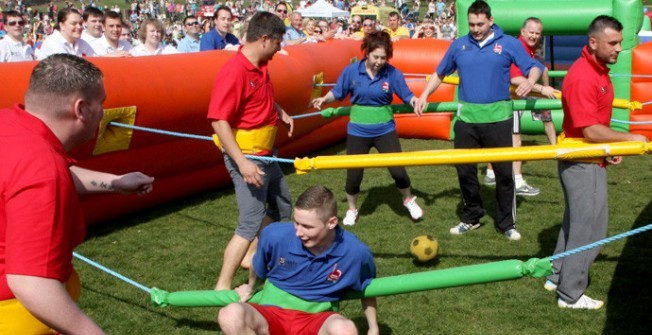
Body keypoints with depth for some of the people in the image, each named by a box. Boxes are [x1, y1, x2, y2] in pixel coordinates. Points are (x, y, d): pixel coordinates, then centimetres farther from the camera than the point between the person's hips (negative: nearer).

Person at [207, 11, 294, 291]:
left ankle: (252, 255, 38)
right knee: (251, 223, -9)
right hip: (247, 157, -10)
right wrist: (241, 162, -30)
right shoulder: (234, 72, -23)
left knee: (282, 208, 23)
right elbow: (219, 120, -27)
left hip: (266, 154, 10)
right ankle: (222, 286, -2)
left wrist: (280, 112, 10)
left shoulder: (260, 67, 5)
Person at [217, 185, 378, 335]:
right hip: (273, 314, 1)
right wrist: (250, 287, 30)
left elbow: (367, 289, 10)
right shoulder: (275, 235, -14)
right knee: (230, 315, -35)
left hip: (317, 320, -1)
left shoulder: (355, 252, -14)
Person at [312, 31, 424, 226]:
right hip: (358, 131, 1)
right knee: (353, 174, 6)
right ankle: (352, 210, 31)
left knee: (397, 171, -2)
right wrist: (324, 99, -15)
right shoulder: (351, 71, -10)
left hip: (385, 130, 0)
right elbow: (337, 93, 2)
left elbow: (407, 95, -6)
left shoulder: (392, 73, -11)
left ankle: (408, 200, 29)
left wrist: (415, 101, -26)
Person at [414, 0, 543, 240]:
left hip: (498, 118, -2)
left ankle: (506, 223, 17)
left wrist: (530, 80, -21)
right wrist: (424, 96, 4)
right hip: (467, 118, 2)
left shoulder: (509, 43, 1)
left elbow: (534, 67, 2)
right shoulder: (458, 45, 7)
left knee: (504, 171, 3)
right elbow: (439, 73, 17)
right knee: (464, 170, 8)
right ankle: (471, 217, 26)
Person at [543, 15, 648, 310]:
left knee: (576, 223, 20)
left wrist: (611, 148, 8)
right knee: (589, 229, -1)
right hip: (582, 163, -10)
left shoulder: (599, 71, 8)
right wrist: (629, 138, -15)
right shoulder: (582, 77, -24)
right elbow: (590, 130, -25)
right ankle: (570, 294, 10)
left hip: (592, 159, 10)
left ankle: (558, 277, 33)